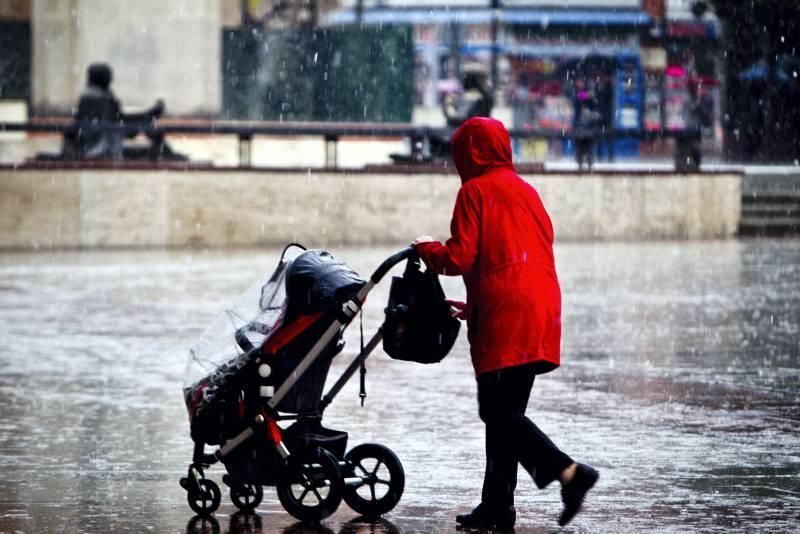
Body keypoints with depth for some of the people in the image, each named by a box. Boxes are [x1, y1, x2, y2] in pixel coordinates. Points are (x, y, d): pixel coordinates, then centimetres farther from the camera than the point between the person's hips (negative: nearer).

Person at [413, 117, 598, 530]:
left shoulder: (475, 190, -2)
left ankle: (568, 471, -22)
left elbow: (460, 258, -9)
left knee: (497, 412, -9)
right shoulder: (526, 190, 21)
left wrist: (426, 249, 12)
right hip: (540, 312, 8)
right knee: (506, 411, 11)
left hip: (503, 317, -8)